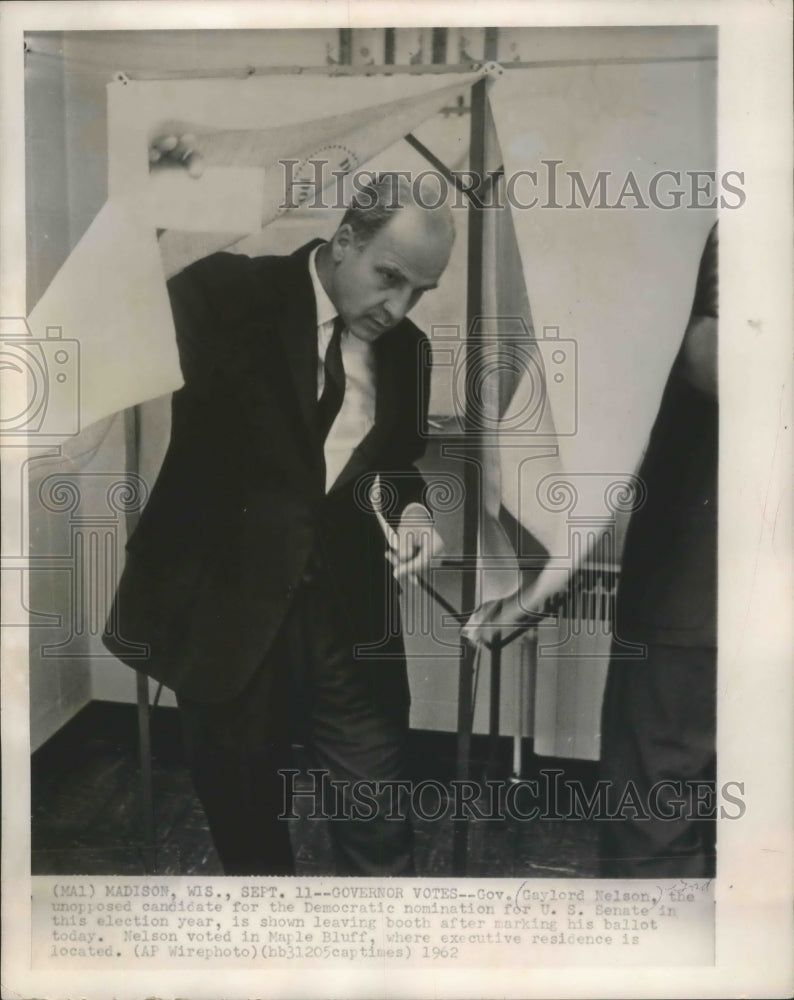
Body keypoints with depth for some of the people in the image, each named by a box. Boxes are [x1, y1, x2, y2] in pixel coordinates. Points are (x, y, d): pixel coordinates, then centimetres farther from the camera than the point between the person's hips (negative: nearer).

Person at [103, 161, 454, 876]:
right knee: (245, 819, 19)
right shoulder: (230, 295, -11)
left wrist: (410, 510, -3)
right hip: (228, 608, -2)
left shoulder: (405, 346, 5)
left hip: (351, 612, 3)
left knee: (378, 831, 10)